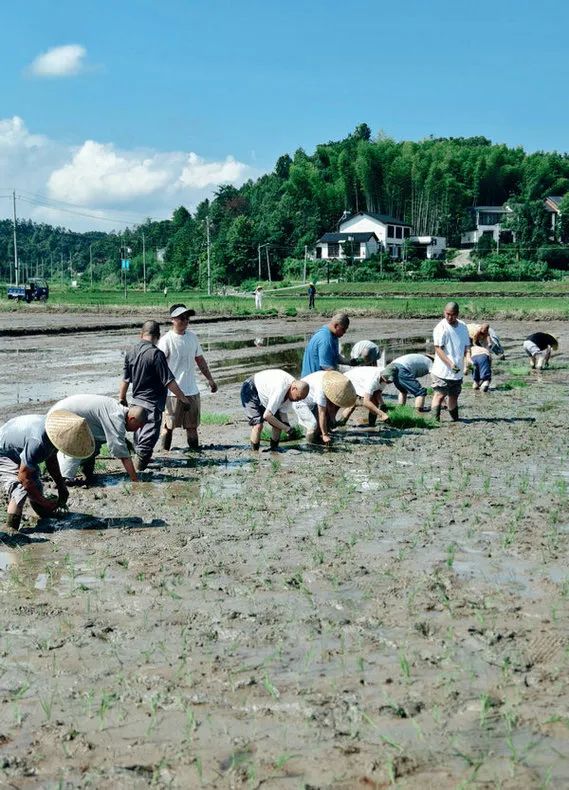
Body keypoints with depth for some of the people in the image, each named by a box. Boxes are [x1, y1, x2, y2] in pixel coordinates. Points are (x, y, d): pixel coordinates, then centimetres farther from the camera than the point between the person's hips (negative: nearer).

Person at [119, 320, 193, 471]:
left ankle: (139, 457, 35)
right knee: (149, 436, 0)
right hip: (153, 404, -7)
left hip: (136, 401, 7)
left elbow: (125, 380, 7)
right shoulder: (156, 354, -19)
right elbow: (169, 381, -19)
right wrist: (183, 398, -10)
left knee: (139, 435, 22)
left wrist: (121, 399, 19)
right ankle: (140, 464, -4)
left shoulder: (130, 353, 0)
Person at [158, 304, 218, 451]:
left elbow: (200, 359, 19)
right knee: (169, 425, 0)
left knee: (192, 425, 11)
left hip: (192, 389, 6)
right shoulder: (166, 340, -10)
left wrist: (210, 379, 20)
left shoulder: (192, 337, 9)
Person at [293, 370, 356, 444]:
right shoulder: (321, 389, -38)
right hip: (301, 402, -8)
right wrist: (325, 435, -27)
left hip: (313, 401, 8)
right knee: (314, 425, -22)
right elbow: (322, 413, -32)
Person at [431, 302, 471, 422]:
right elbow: (438, 349, -15)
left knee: (454, 396, 15)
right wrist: (450, 363, -24)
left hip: (458, 370, 6)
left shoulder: (463, 326, 9)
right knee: (440, 395, -6)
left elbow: (466, 345, 12)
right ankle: (435, 420, -3)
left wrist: (467, 357, -10)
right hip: (443, 370, -6)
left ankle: (455, 419, 23)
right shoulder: (441, 328, -11)